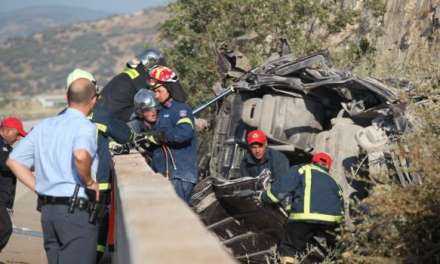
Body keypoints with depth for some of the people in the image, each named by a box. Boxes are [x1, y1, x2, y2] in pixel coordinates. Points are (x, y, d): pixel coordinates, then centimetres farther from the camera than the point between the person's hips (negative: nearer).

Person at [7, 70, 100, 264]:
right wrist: (90, 183, -15)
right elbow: (81, 155, -32)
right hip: (76, 211, -7)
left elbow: (14, 160, 13)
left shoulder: (44, 126, 12)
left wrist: (40, 188, 12)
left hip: (47, 210, 7)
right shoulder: (85, 126, -10)